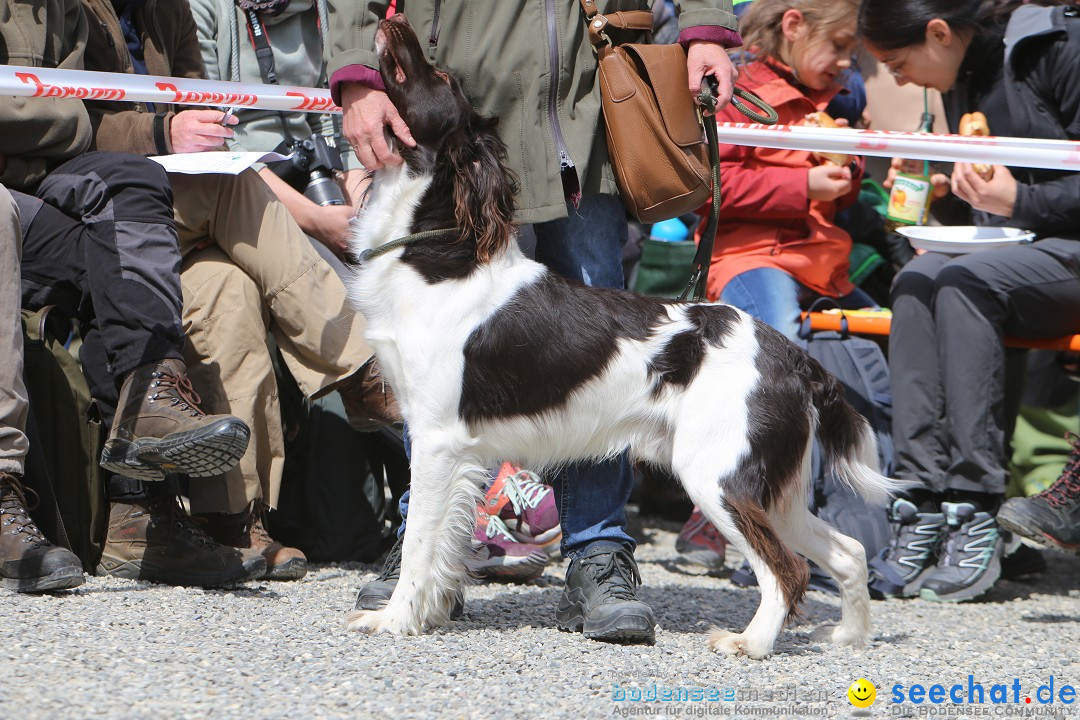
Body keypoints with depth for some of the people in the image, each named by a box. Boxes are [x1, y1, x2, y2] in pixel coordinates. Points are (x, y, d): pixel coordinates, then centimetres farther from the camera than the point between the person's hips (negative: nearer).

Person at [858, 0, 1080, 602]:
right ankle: (923, 507, -30)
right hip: (1011, 255, 7)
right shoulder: (963, 80, 14)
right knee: (918, 278, -21)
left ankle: (977, 519, -31)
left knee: (964, 279, -30)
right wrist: (939, 190, 3)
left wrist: (1019, 201, -22)